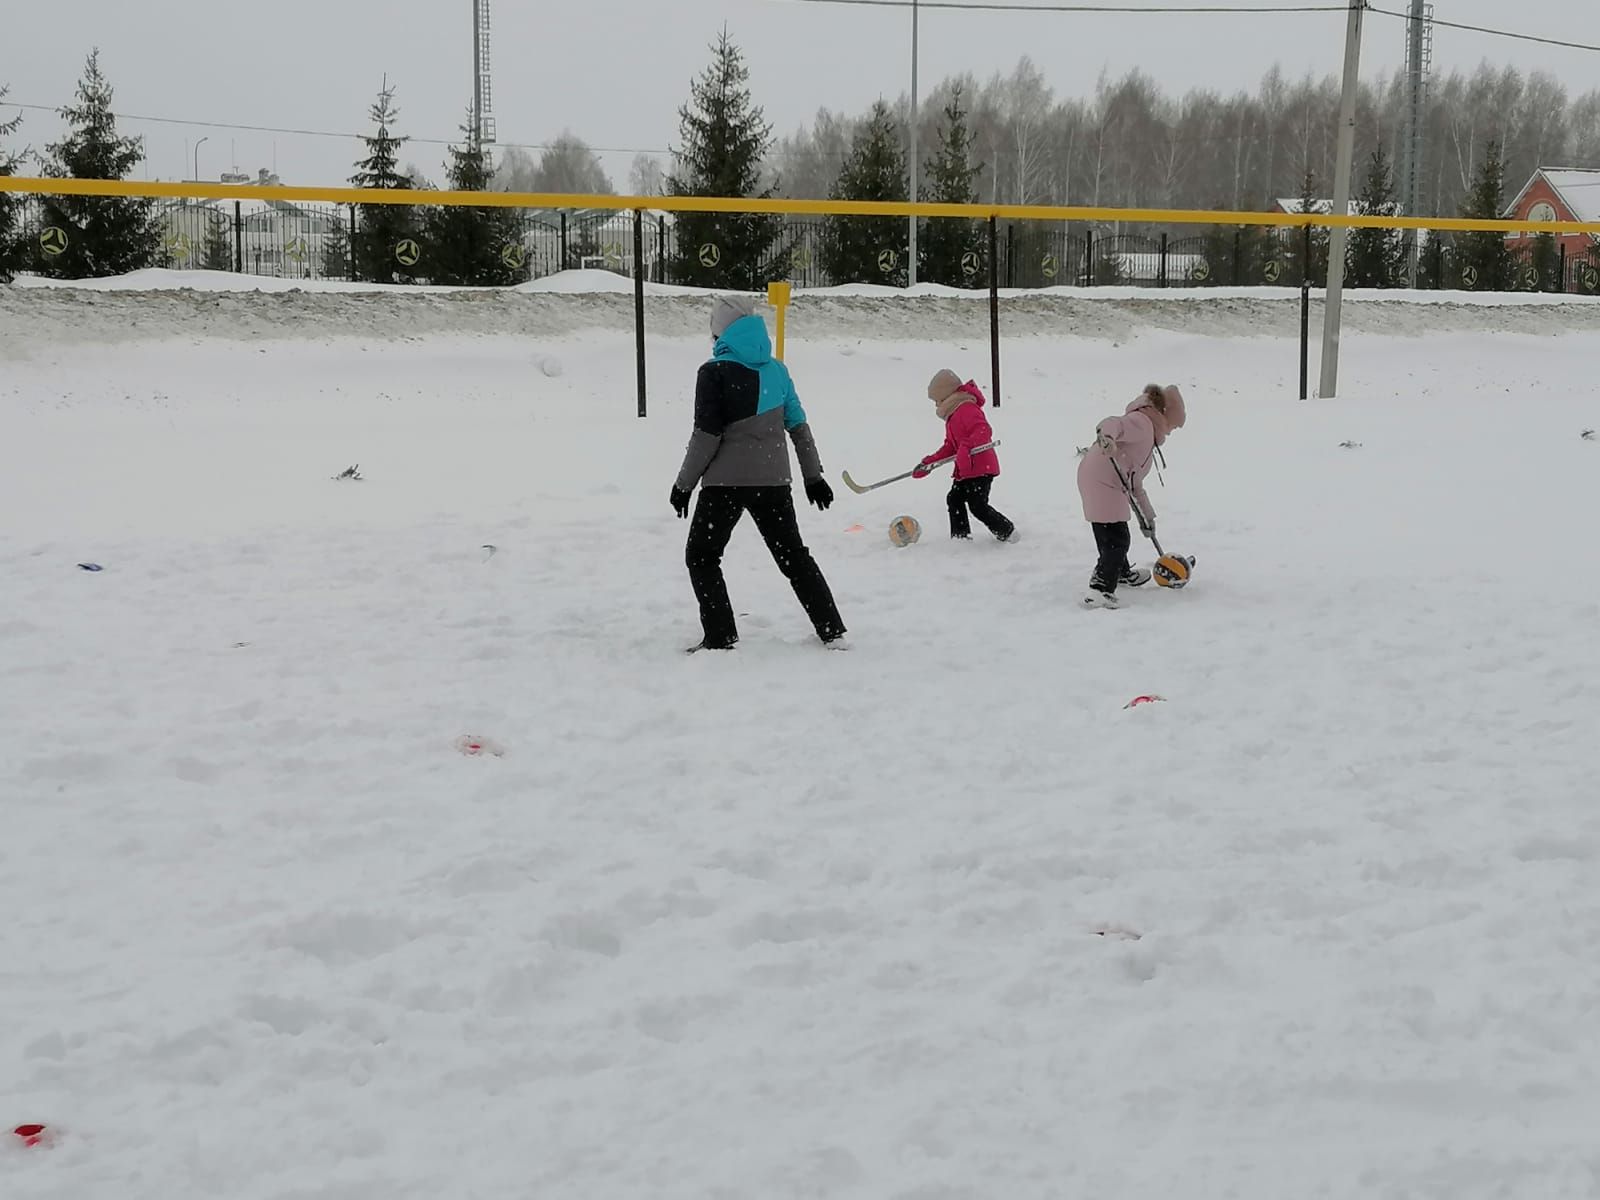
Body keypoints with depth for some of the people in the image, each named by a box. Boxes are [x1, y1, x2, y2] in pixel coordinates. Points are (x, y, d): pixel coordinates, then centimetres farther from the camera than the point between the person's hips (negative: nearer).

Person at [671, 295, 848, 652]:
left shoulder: (715, 371, -10)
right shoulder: (776, 370, 6)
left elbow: (706, 435, -13)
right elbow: (798, 426, 9)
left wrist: (684, 483, -4)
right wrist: (813, 476, 16)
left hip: (726, 481, -5)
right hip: (773, 480, 5)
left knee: (701, 556, 9)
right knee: (793, 554, 17)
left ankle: (720, 638, 0)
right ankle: (832, 631, 15)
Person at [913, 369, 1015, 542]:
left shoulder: (967, 409, -14)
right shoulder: (952, 416, 22)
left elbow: (984, 430, -28)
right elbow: (950, 446, 24)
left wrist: (966, 447, -40)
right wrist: (929, 463, 17)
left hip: (981, 469, -11)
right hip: (965, 470, 11)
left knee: (977, 505, -13)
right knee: (954, 499, 10)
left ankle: (1007, 531, 2)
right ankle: (960, 536, 17)